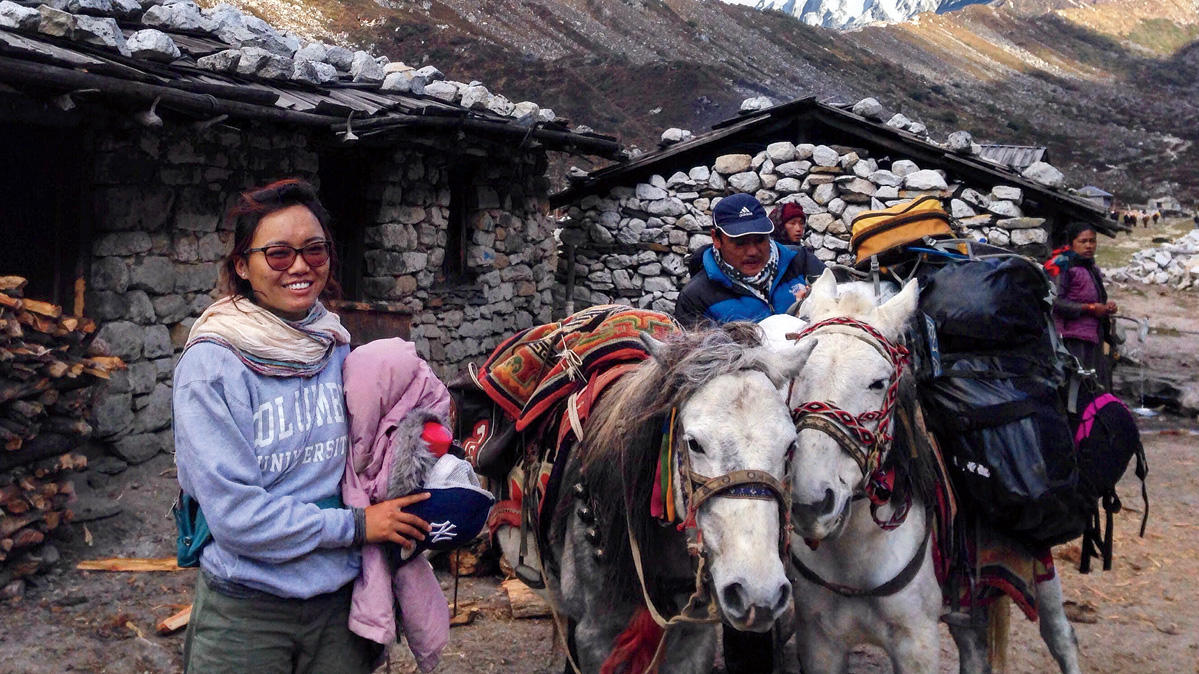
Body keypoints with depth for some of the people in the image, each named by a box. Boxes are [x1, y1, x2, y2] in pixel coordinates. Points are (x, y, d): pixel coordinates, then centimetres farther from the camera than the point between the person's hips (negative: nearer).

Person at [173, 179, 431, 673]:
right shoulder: (211, 365, -14)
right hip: (246, 611, -4)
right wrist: (356, 525, -16)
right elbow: (234, 513, -19)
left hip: (341, 599, 4)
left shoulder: (338, 350, 2)